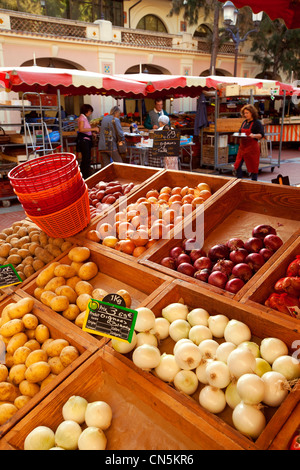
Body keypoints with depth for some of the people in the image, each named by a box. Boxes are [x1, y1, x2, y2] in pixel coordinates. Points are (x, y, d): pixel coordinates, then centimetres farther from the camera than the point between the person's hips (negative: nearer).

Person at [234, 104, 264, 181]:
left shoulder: (257, 123, -7)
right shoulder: (244, 122, 13)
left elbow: (261, 135, -14)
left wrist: (254, 135, -34)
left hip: (252, 148, -6)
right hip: (242, 147, 7)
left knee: (253, 166, 1)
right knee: (238, 166, 1)